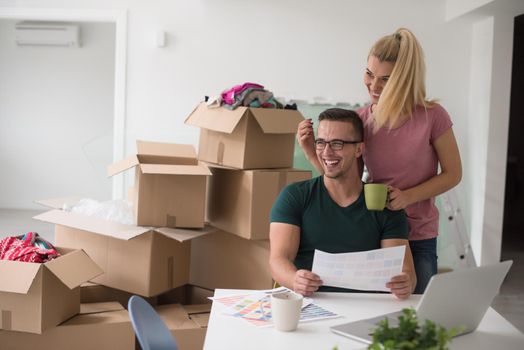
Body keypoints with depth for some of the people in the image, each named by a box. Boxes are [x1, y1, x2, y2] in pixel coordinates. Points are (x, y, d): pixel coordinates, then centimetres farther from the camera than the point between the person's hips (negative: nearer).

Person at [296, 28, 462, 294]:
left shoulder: (432, 116, -13)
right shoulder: (360, 120, -4)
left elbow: (452, 174, -3)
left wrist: (409, 196, -17)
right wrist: (311, 152, -11)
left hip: (418, 239, -2)